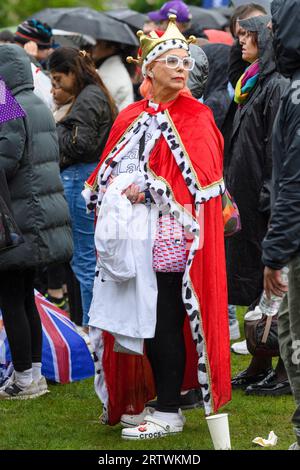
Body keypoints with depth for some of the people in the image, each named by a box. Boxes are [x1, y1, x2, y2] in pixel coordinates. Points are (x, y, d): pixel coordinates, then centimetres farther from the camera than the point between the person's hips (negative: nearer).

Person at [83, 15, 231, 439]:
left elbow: (200, 176, -12)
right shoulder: (130, 118, 14)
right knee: (136, 319, 6)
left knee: (163, 321, -6)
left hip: (171, 236, -5)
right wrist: (110, 195, -4)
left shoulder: (196, 117, 0)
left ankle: (169, 413, 0)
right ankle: (147, 400, 17)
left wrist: (148, 188, -16)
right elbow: (106, 172, 16)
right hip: (131, 235, 5)